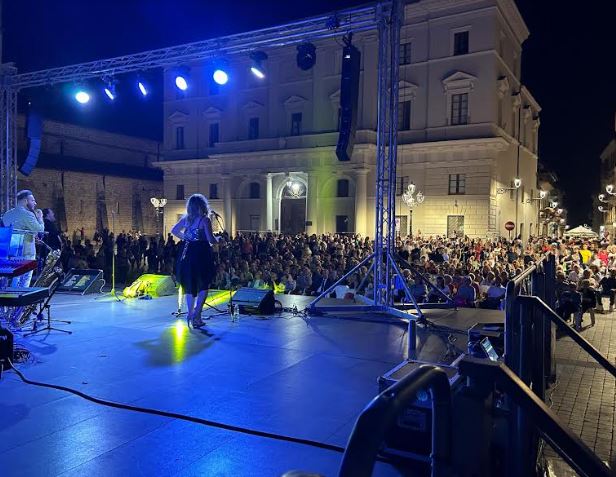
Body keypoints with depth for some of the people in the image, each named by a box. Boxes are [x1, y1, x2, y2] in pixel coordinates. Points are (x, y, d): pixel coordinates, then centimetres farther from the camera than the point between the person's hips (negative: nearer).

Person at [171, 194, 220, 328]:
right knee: (203, 286, 6)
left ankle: (191, 315, 14)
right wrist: (218, 239, 6)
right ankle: (196, 314, -5)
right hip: (201, 254, -5)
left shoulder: (185, 219, 7)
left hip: (188, 254, 5)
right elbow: (211, 240, -14)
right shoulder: (205, 220, -10)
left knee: (189, 286, 12)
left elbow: (174, 230, 20)